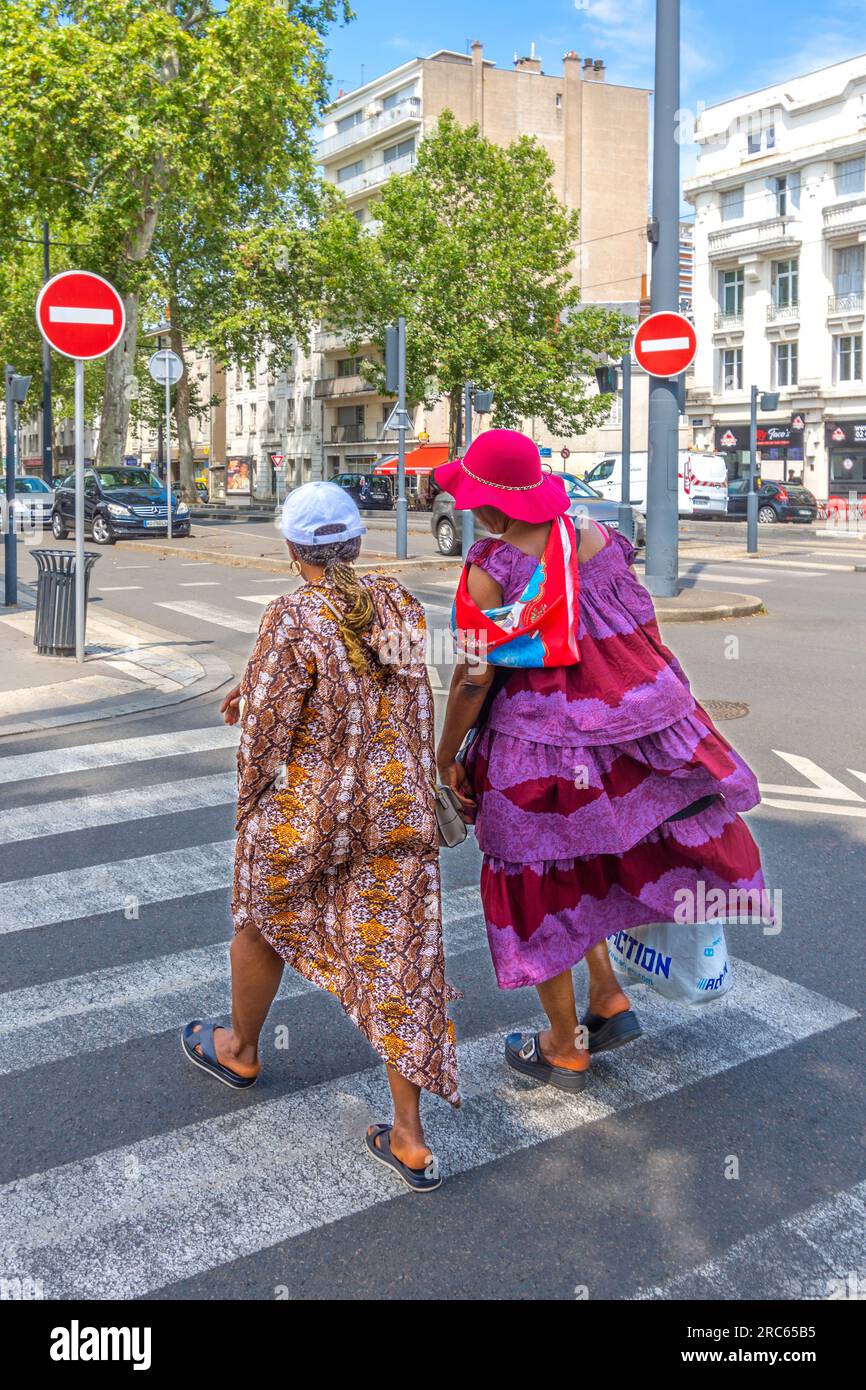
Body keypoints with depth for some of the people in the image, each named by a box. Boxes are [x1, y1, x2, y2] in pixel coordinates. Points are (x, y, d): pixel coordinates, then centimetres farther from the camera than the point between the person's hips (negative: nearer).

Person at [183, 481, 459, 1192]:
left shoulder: (292, 619, -18)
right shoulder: (401, 605, 0)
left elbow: (266, 727, -13)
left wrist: (248, 808, 4)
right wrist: (257, 688, 16)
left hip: (304, 813, -4)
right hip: (400, 809, 5)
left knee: (260, 920, 24)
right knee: (392, 955, 10)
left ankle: (240, 1049, 49)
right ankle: (410, 1141, 16)